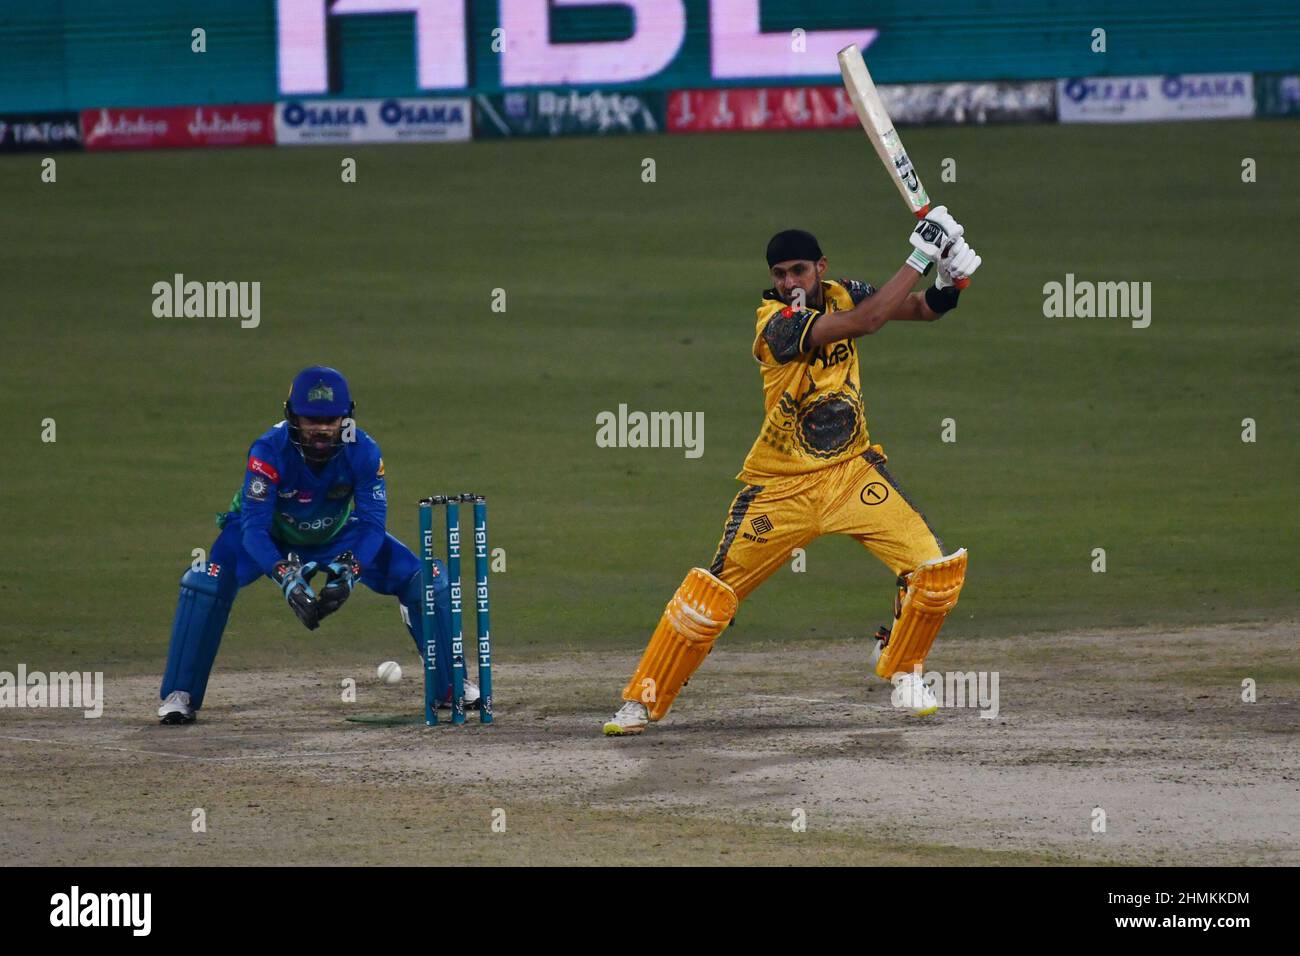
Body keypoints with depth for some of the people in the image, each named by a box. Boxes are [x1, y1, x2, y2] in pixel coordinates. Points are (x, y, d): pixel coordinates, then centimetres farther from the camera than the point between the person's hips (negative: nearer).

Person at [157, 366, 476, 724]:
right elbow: (253, 526, -38)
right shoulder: (271, 450, -34)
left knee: (426, 578, -10)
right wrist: (286, 577, -52)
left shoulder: (363, 452, -26)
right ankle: (180, 694, -19)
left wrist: (348, 573, -44)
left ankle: (450, 684, 10)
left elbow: (372, 522, -27)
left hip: (336, 537, 3)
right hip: (272, 537, -3)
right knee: (207, 581, -31)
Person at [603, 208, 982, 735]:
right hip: (781, 487, -5)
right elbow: (862, 322, -31)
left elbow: (924, 309, 3)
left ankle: (902, 670, 15)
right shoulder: (775, 322, -20)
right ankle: (641, 701, 5)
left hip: (852, 472, 5)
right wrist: (918, 256, -31)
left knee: (936, 568, -10)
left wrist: (948, 281, -20)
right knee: (714, 589, -8)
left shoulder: (841, 294, -1)